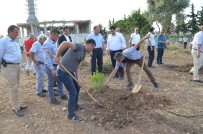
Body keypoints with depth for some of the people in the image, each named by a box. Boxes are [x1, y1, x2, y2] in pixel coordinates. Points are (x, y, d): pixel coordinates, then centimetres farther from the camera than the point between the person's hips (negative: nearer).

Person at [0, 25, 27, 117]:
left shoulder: (14, 42, 14)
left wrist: (18, 64, 14)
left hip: (17, 66, 8)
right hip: (9, 67, -8)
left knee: (16, 87, 15)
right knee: (14, 88, -5)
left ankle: (16, 105, 26)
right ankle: (16, 108, 5)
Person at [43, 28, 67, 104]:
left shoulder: (53, 43, 10)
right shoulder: (47, 44, -19)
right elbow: (47, 58, -24)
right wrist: (52, 69, -26)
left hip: (56, 65, 9)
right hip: (51, 66, -9)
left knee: (59, 81, 18)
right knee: (51, 83, 5)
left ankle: (62, 95, 33)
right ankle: (52, 99, 18)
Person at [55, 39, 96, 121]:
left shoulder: (83, 54, 12)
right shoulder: (79, 47, -16)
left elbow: (78, 68, 9)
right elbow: (64, 43, -28)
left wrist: (79, 79, -3)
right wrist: (57, 56, -21)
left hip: (70, 72, 10)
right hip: (63, 72, -10)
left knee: (77, 87, 23)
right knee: (73, 92, -5)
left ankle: (75, 106, 43)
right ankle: (71, 114, 10)